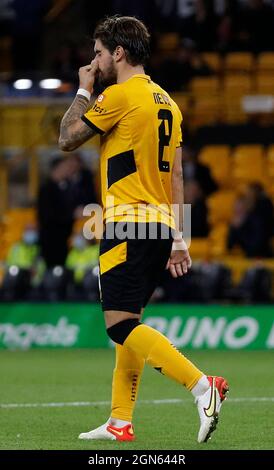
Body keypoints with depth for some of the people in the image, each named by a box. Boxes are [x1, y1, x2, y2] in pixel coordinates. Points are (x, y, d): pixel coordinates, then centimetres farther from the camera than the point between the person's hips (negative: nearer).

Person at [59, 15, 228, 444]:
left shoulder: (120, 95, -11)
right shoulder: (166, 102, 16)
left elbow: (67, 139, -4)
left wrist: (83, 91, 9)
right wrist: (178, 238, 18)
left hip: (128, 224, -9)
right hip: (159, 227, 9)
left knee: (121, 325, -13)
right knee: (127, 326, 14)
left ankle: (203, 386, -26)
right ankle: (120, 423, 14)